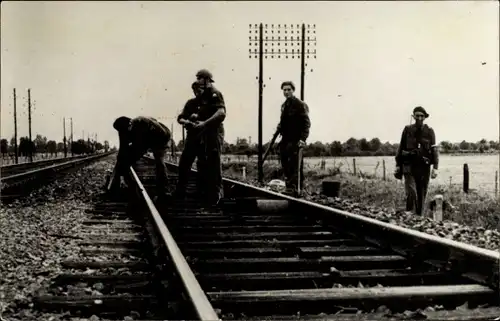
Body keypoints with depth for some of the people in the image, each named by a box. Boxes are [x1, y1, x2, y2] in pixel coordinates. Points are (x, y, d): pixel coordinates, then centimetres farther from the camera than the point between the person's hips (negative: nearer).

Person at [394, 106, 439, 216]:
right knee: (411, 192, -16)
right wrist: (398, 165, 9)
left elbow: (434, 150, -1)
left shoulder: (429, 131, 3)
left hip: (424, 167, 1)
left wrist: (435, 167, -12)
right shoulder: (407, 130, 5)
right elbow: (401, 148, 11)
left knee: (422, 196, 6)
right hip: (409, 166, -1)